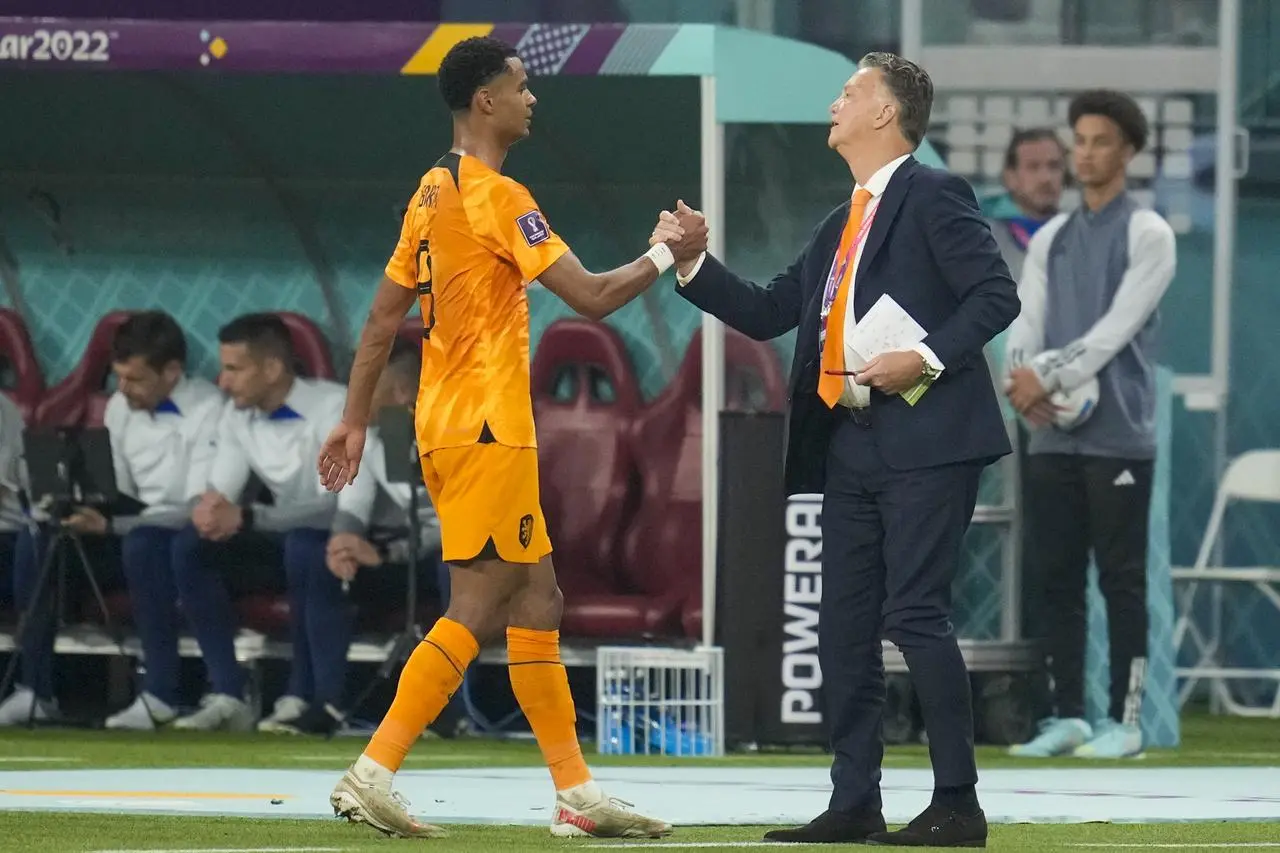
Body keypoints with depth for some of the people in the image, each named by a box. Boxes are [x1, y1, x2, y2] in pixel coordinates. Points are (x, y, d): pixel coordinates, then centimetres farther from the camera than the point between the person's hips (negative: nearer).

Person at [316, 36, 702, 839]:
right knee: (476, 610, -8)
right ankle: (371, 775, -12)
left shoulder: (433, 192, 13)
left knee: (536, 603, 11)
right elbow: (592, 296, -17)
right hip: (487, 430, -9)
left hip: (448, 425, 9)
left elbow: (382, 317, 16)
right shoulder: (498, 197, -14)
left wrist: (356, 421, 20)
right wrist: (666, 255, -2)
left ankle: (577, 793, 12)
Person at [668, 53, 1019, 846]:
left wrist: (926, 359, -20)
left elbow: (996, 295, -12)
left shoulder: (934, 196, -5)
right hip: (852, 446, 9)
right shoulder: (841, 227, 21)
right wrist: (693, 265, 9)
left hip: (925, 440, -9)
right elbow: (767, 313, 19)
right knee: (845, 626, 7)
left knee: (915, 614, -11)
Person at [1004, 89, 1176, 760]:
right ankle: (1066, 717, 9)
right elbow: (1025, 329, 8)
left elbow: (1115, 329, -11)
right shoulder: (1050, 240, 15)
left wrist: (1048, 378, -15)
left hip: (1117, 435, -5)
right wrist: (1028, 383, -12)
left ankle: (1124, 720, -1)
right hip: (1052, 437, 5)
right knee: (1058, 577, 5)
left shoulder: (1148, 235, -1)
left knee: (1120, 579, -3)